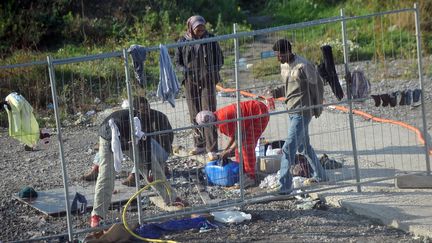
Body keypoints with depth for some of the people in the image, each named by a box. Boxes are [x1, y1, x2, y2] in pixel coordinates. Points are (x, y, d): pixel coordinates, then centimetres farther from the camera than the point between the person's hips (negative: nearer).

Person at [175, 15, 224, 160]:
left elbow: (219, 59, 7)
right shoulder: (183, 42, 2)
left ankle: (212, 149, -7)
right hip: (190, 83, 2)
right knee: (195, 115, 9)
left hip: (207, 82, -2)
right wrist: (185, 70, -11)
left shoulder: (211, 40, 1)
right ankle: (199, 145, 23)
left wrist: (212, 71, -11)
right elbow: (178, 61, 9)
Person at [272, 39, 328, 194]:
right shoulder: (283, 66, 9)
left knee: (289, 148, -14)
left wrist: (317, 108, -4)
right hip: (291, 111, 9)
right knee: (303, 146, 20)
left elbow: (317, 86, -9)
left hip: (302, 112, -9)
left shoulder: (303, 66, -17)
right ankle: (320, 175, 36)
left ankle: (285, 186, -15)